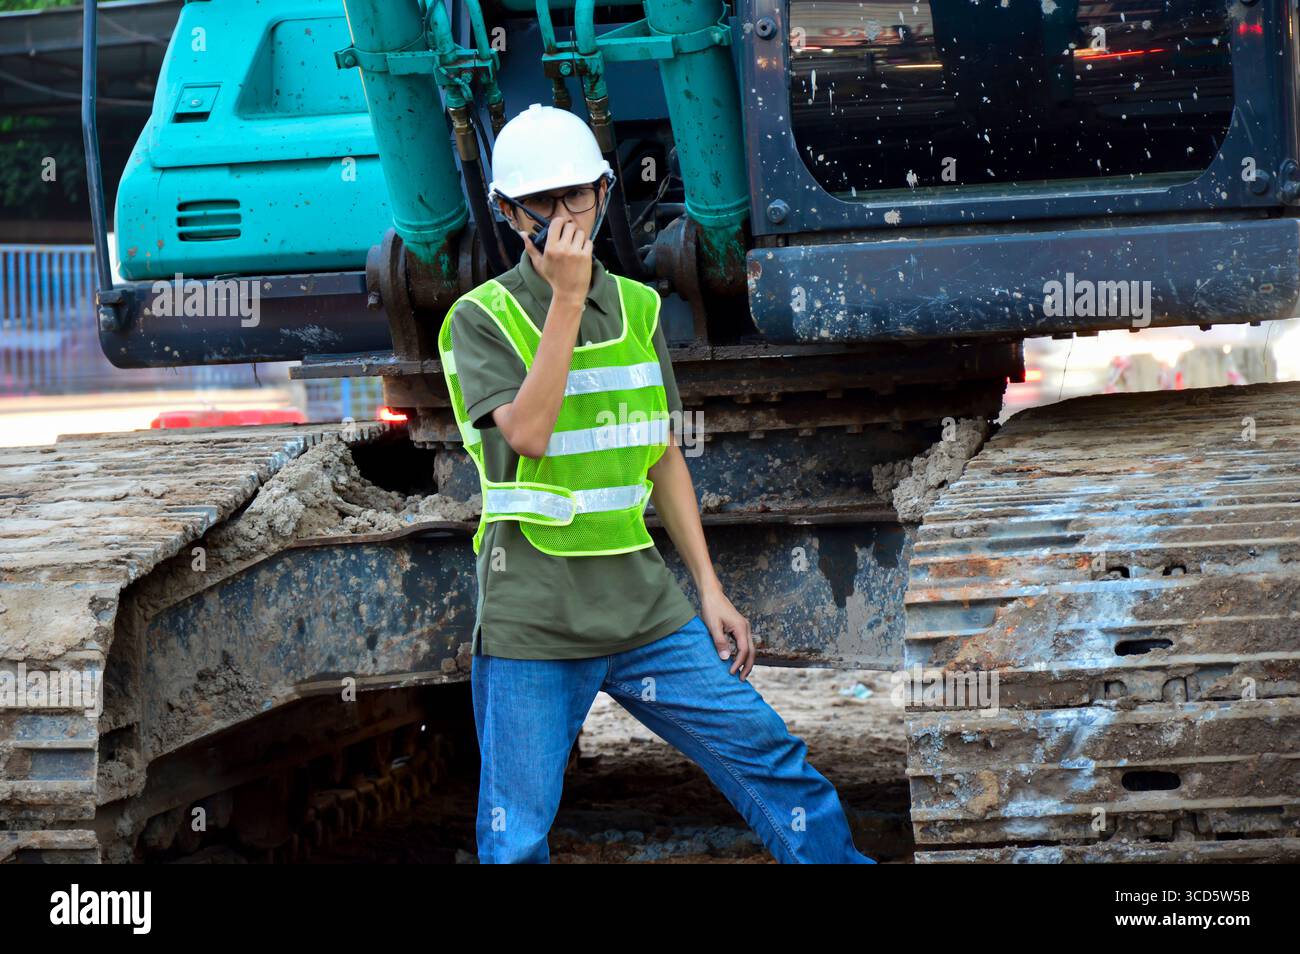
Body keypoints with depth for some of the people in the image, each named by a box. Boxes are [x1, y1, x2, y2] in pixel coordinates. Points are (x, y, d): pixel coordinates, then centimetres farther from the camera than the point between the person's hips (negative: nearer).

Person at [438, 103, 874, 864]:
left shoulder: (637, 309, 10)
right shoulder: (482, 317, -5)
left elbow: (664, 459, 15)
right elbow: (527, 432, -21)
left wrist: (710, 589, 12)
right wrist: (568, 296, -20)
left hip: (643, 603, 4)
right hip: (533, 623, -4)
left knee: (772, 758, 3)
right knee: (518, 834, -2)